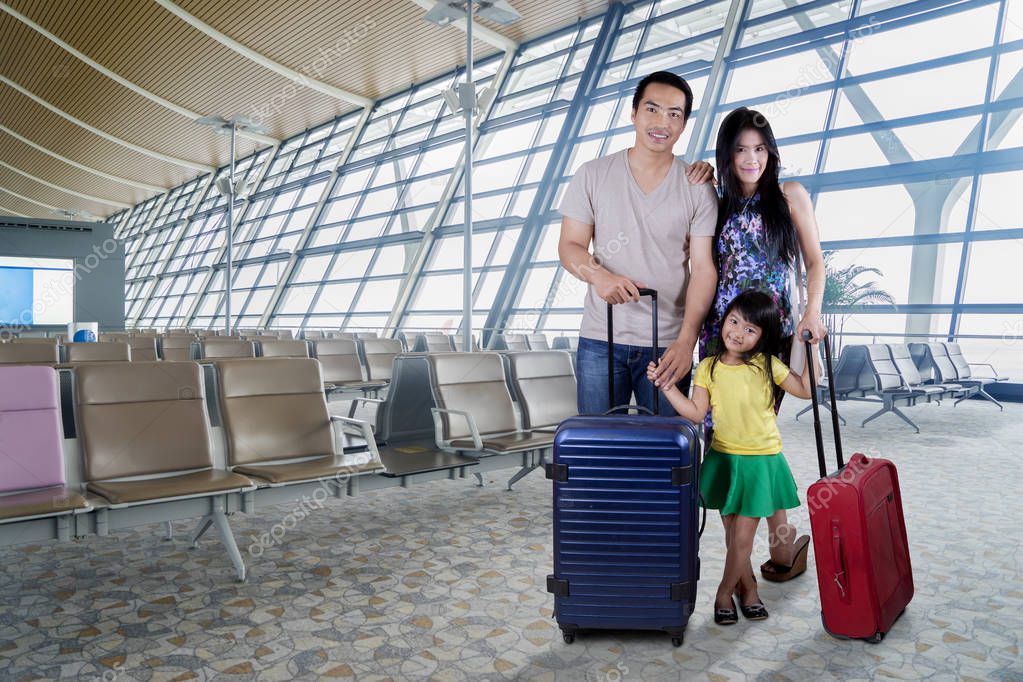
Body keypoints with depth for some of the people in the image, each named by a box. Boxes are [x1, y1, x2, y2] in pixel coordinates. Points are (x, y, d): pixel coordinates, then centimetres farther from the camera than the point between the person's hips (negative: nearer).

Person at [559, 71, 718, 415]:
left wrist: (687, 340, -15)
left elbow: (703, 268, -3)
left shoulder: (698, 188, 2)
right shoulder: (593, 175, 4)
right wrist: (599, 275, -20)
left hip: (669, 344, 0)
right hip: (600, 339, 0)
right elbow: (569, 245, 3)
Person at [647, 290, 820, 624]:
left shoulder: (767, 366, -6)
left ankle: (724, 592, 21)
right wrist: (667, 386, -12)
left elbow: (806, 389, 0)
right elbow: (696, 413, -5)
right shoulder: (708, 368, -2)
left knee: (742, 537, 1)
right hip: (723, 459, 2)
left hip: (760, 461, -2)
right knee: (733, 534, 13)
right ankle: (748, 587, 35)